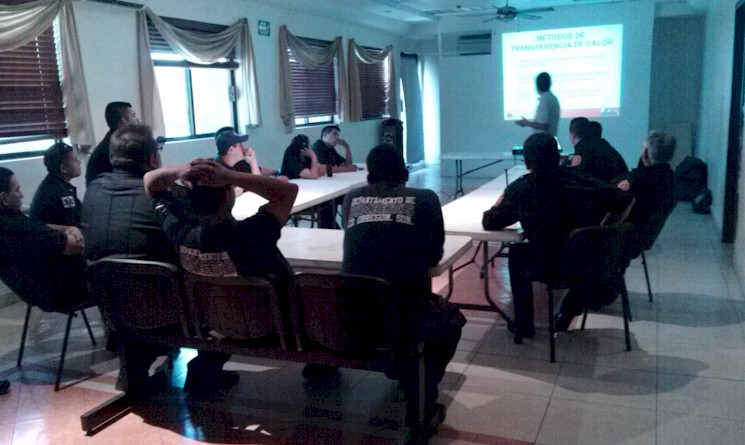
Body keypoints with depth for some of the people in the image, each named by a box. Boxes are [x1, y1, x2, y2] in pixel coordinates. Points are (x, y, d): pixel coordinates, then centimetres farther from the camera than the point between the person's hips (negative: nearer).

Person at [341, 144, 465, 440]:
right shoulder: (425, 198, 6)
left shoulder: (352, 198, 12)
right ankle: (422, 408, 30)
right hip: (405, 314, -3)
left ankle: (409, 390, 43)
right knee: (451, 320, 29)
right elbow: (435, 255, 15)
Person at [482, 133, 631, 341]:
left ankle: (524, 324, 30)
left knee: (516, 252, 28)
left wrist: (501, 202, 17)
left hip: (547, 269, -2)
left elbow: (489, 223, -3)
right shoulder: (578, 179, -6)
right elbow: (623, 200, -3)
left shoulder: (519, 189, -12)